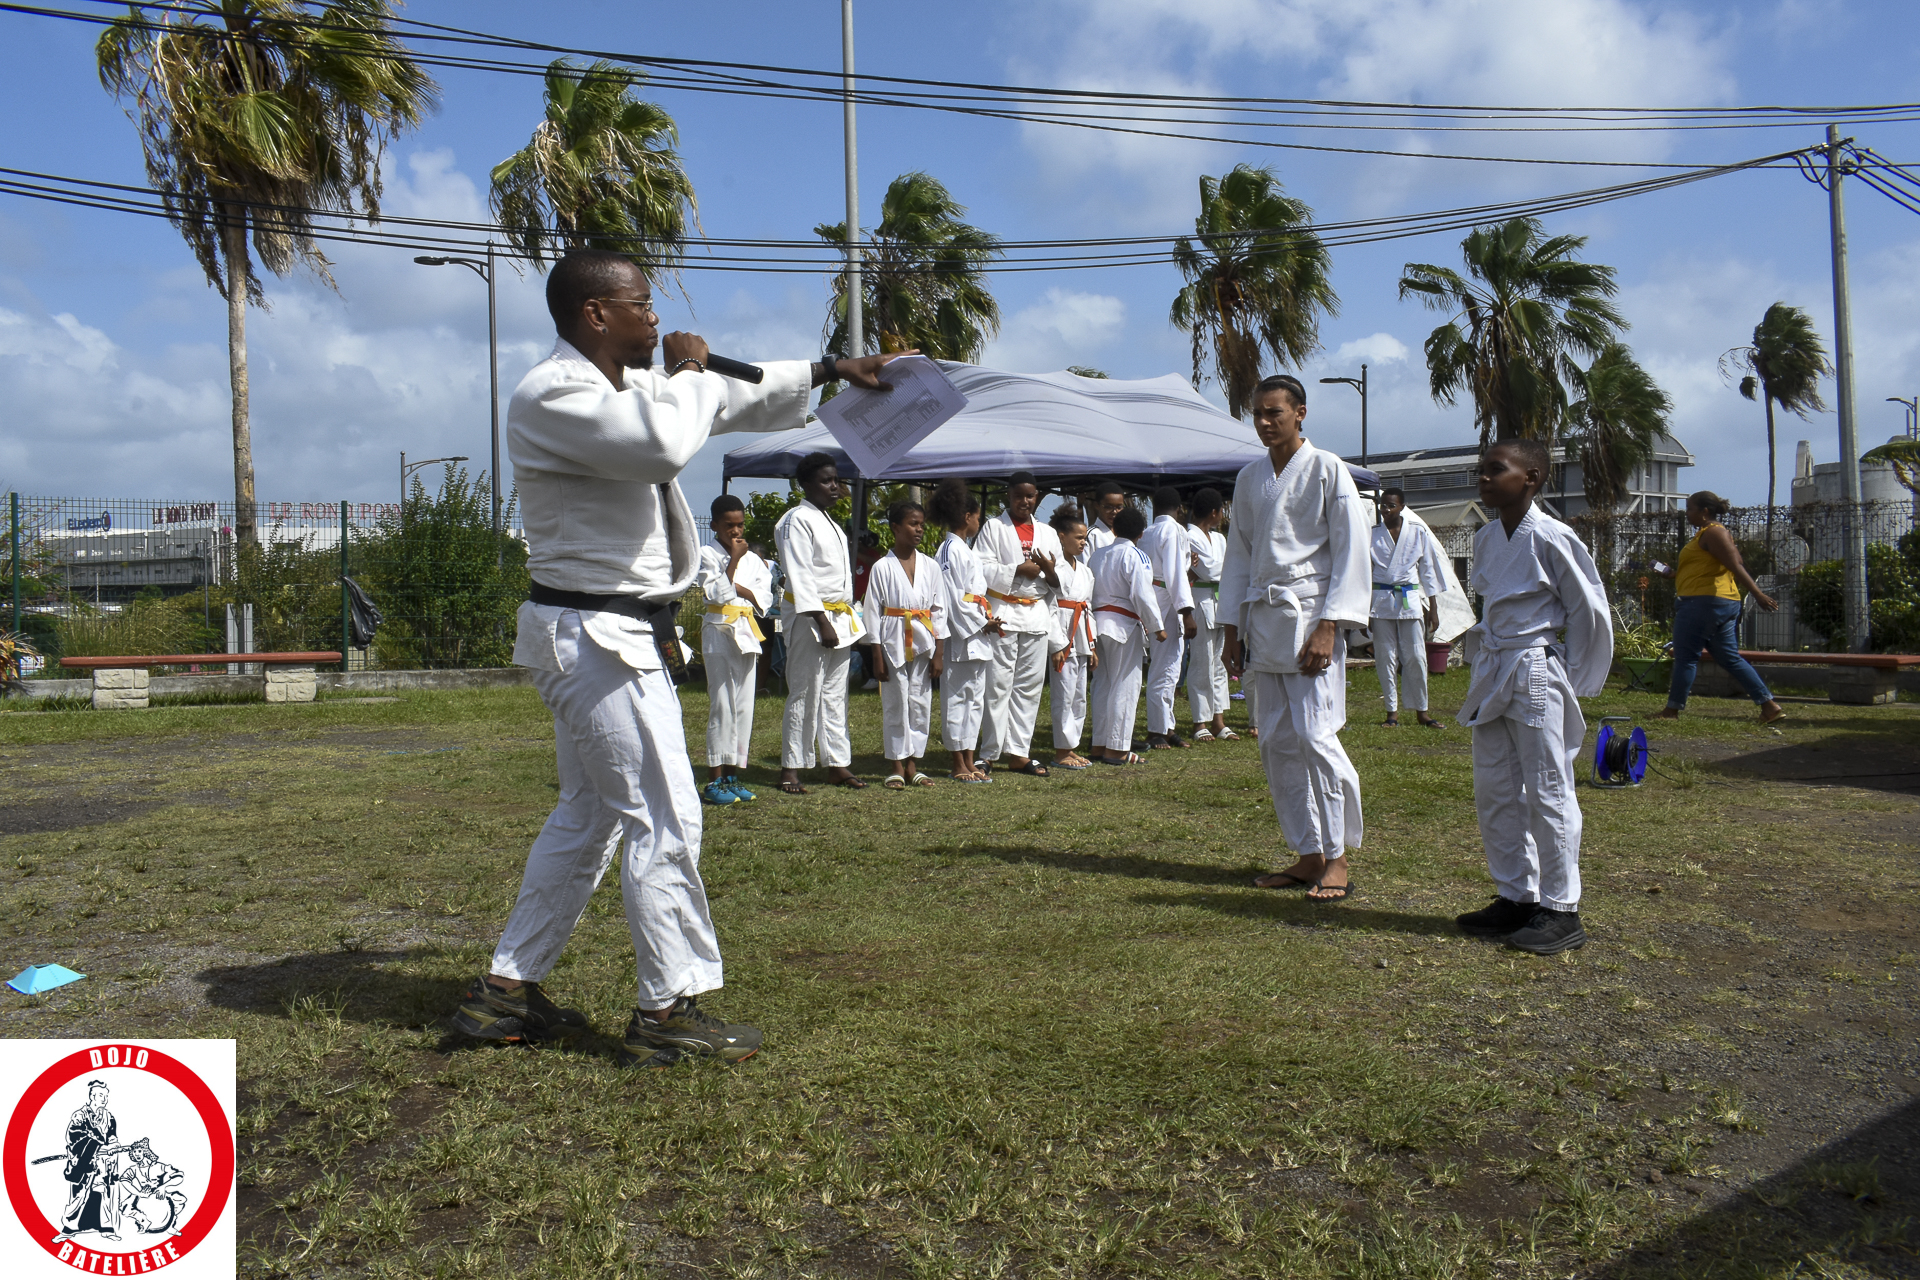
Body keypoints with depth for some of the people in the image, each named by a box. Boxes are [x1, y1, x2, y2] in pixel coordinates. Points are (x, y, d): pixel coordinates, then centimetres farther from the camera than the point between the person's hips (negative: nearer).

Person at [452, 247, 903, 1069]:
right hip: (595, 637, -11)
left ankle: (507, 988, 25)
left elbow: (729, 397, 25)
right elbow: (664, 441, -32)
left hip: (612, 636, 11)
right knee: (664, 818, -7)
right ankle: (670, 1010, 4)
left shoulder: (627, 384, 14)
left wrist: (826, 370, 26)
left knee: (589, 815, 16)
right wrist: (685, 370, -13)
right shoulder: (551, 395, -17)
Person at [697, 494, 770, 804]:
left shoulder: (752, 558, 12)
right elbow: (717, 593, -16)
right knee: (722, 706, -7)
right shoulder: (707, 554, -4)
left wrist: (740, 588, -10)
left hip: (747, 633, 6)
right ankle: (714, 781, -2)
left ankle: (732, 776, 13)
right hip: (719, 631, -6)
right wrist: (733, 560, -15)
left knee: (744, 707, 5)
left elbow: (765, 597, 4)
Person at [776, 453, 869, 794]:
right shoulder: (798, 520, -10)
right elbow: (800, 577, -17)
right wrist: (821, 622, -22)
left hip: (840, 617, 9)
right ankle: (790, 769, 3)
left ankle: (837, 764, 15)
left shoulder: (830, 522, 19)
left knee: (834, 693, 10)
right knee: (805, 694, -5)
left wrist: (852, 621, 17)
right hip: (810, 618, -9)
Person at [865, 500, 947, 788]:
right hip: (893, 643, -3)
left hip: (923, 643, 3)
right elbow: (873, 612, -2)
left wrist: (938, 653, 2)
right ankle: (897, 768, 11)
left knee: (921, 704, 5)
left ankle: (913, 766, 15)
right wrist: (877, 656, -5)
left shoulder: (930, 567, 5)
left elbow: (939, 610, 6)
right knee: (895, 704, 2)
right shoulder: (882, 568, -3)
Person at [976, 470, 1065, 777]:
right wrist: (1018, 570, -14)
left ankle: (1018, 753, 10)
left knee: (1030, 685, 4)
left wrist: (1050, 571, -7)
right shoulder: (994, 527, 4)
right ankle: (990, 753, 0)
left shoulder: (1047, 533, 16)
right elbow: (981, 568, -7)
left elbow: (1059, 584, 15)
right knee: (998, 684, -6)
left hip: (1037, 615, 4)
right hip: (1003, 614, -4)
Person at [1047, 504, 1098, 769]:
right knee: (1065, 694, -5)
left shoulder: (1085, 570, 15)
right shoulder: (1055, 568, -10)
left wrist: (1092, 645, 15)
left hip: (1081, 636, 8)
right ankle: (1061, 752, 2)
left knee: (1079, 696, 11)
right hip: (1063, 636, -8)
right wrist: (1057, 645, -18)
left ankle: (1072, 748, 19)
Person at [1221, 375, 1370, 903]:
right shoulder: (1249, 477, 14)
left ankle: (1338, 858, 0)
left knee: (1315, 735, -12)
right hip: (1263, 617, 6)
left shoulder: (1327, 470, -4)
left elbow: (1350, 553, -8)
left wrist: (1327, 627, -15)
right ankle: (1309, 854, 15)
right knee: (1277, 742, 6)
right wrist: (1233, 629, 13)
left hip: (1309, 615, -6)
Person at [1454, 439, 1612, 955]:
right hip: (1492, 674, 8)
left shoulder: (1550, 537, -13)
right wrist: (1485, 663, 16)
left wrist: (1574, 681, -4)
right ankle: (1516, 897, 22)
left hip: (1536, 673, -8)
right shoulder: (1485, 538, 9)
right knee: (1493, 791, 11)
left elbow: (1590, 609, -8)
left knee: (1547, 792, -2)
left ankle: (1560, 909, 7)